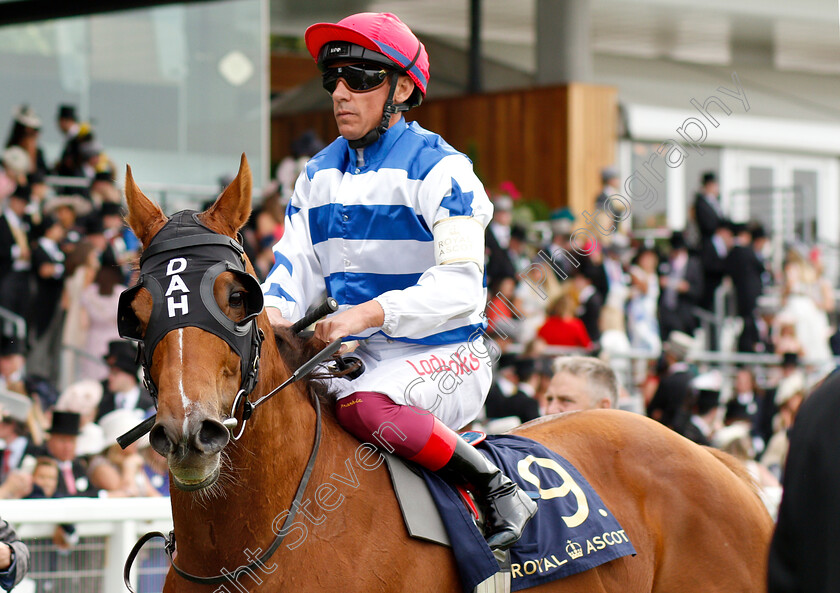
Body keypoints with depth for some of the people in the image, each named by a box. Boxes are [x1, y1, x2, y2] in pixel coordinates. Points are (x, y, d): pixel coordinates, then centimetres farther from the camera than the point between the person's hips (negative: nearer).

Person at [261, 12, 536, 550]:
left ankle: (498, 488, -23)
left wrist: (370, 313, -32)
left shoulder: (440, 169, -9)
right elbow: (298, 265, 10)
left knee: (362, 405, -37)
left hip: (445, 358, -7)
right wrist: (273, 311, -15)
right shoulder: (320, 174, 14)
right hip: (358, 359, 7)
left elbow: (459, 285, -18)